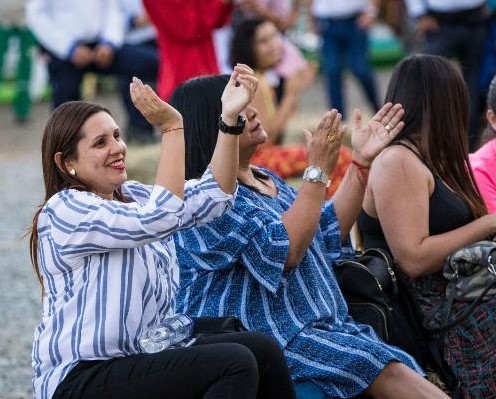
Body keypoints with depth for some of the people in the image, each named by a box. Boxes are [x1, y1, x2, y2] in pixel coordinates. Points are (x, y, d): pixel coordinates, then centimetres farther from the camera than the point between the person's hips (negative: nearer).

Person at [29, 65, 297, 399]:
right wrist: (172, 127, -25)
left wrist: (230, 116, -10)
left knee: (262, 349, -11)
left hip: (146, 355, 8)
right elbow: (160, 217, -24)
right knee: (235, 362, -23)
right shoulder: (64, 210, -12)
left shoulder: (132, 195, 13)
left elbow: (212, 196, -1)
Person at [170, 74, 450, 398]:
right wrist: (318, 172, -15)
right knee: (387, 371, -26)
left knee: (403, 369, -17)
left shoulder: (266, 180, 19)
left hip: (323, 323, 9)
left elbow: (329, 233, 22)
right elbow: (284, 251, -19)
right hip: (267, 336, -9)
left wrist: (362, 161, 15)